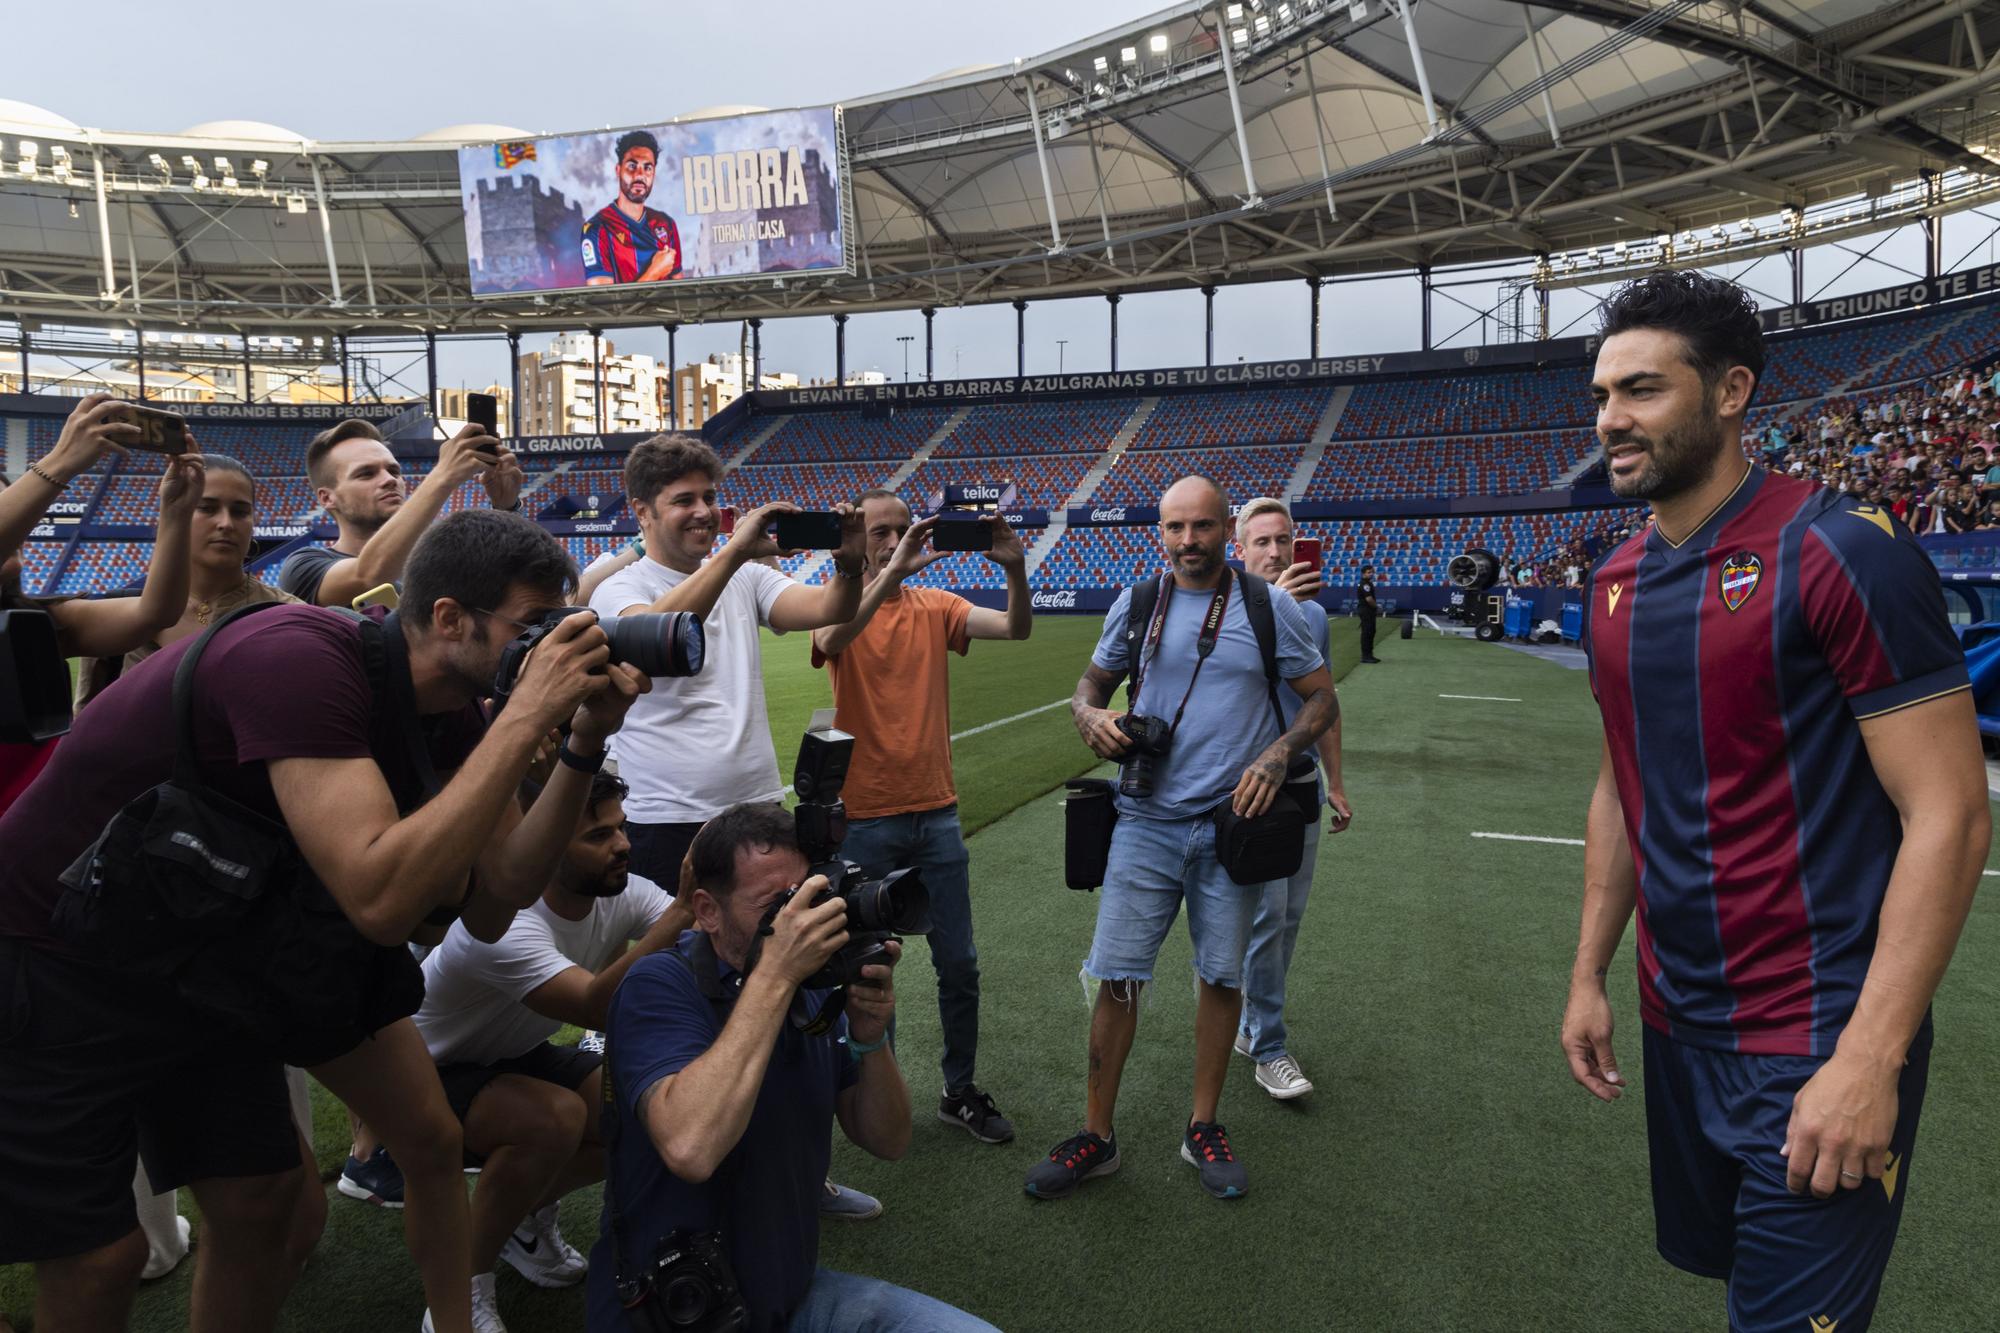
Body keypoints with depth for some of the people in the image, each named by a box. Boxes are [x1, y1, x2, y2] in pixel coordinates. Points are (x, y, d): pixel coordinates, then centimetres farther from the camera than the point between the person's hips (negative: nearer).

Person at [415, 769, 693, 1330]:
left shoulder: (621, 893, -16)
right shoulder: (503, 922, -36)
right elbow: (599, 1008, -48)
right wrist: (684, 909, -56)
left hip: (516, 1057, 7)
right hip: (430, 1073, -6)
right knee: (558, 1118, -33)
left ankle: (528, 1214, 15)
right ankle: (462, 1285, -9)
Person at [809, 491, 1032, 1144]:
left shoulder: (935, 606, 4)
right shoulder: (839, 609, -5)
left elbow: (1016, 628, -11)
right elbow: (832, 638, -30)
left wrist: (1015, 568, -28)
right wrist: (893, 570, -38)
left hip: (936, 811, 3)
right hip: (864, 818, -3)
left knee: (958, 963, 10)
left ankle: (960, 1091, 28)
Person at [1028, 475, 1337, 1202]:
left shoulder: (1270, 608, -2)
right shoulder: (1135, 604, 3)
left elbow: (1321, 697, 3)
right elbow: (1091, 683, 14)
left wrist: (1277, 754, -14)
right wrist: (1091, 716, -10)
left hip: (1232, 823, 0)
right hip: (1148, 821, 1)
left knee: (1222, 975, 10)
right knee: (1116, 975, 0)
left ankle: (1203, 1130, 29)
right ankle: (1097, 1136, 16)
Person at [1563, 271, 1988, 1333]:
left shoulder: (1840, 551, -16)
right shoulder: (1615, 585, 6)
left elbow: (1949, 818, -17)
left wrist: (1869, 1060, -21)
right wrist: (1589, 976, 11)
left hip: (1817, 1041, -6)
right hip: (1677, 1025, 7)